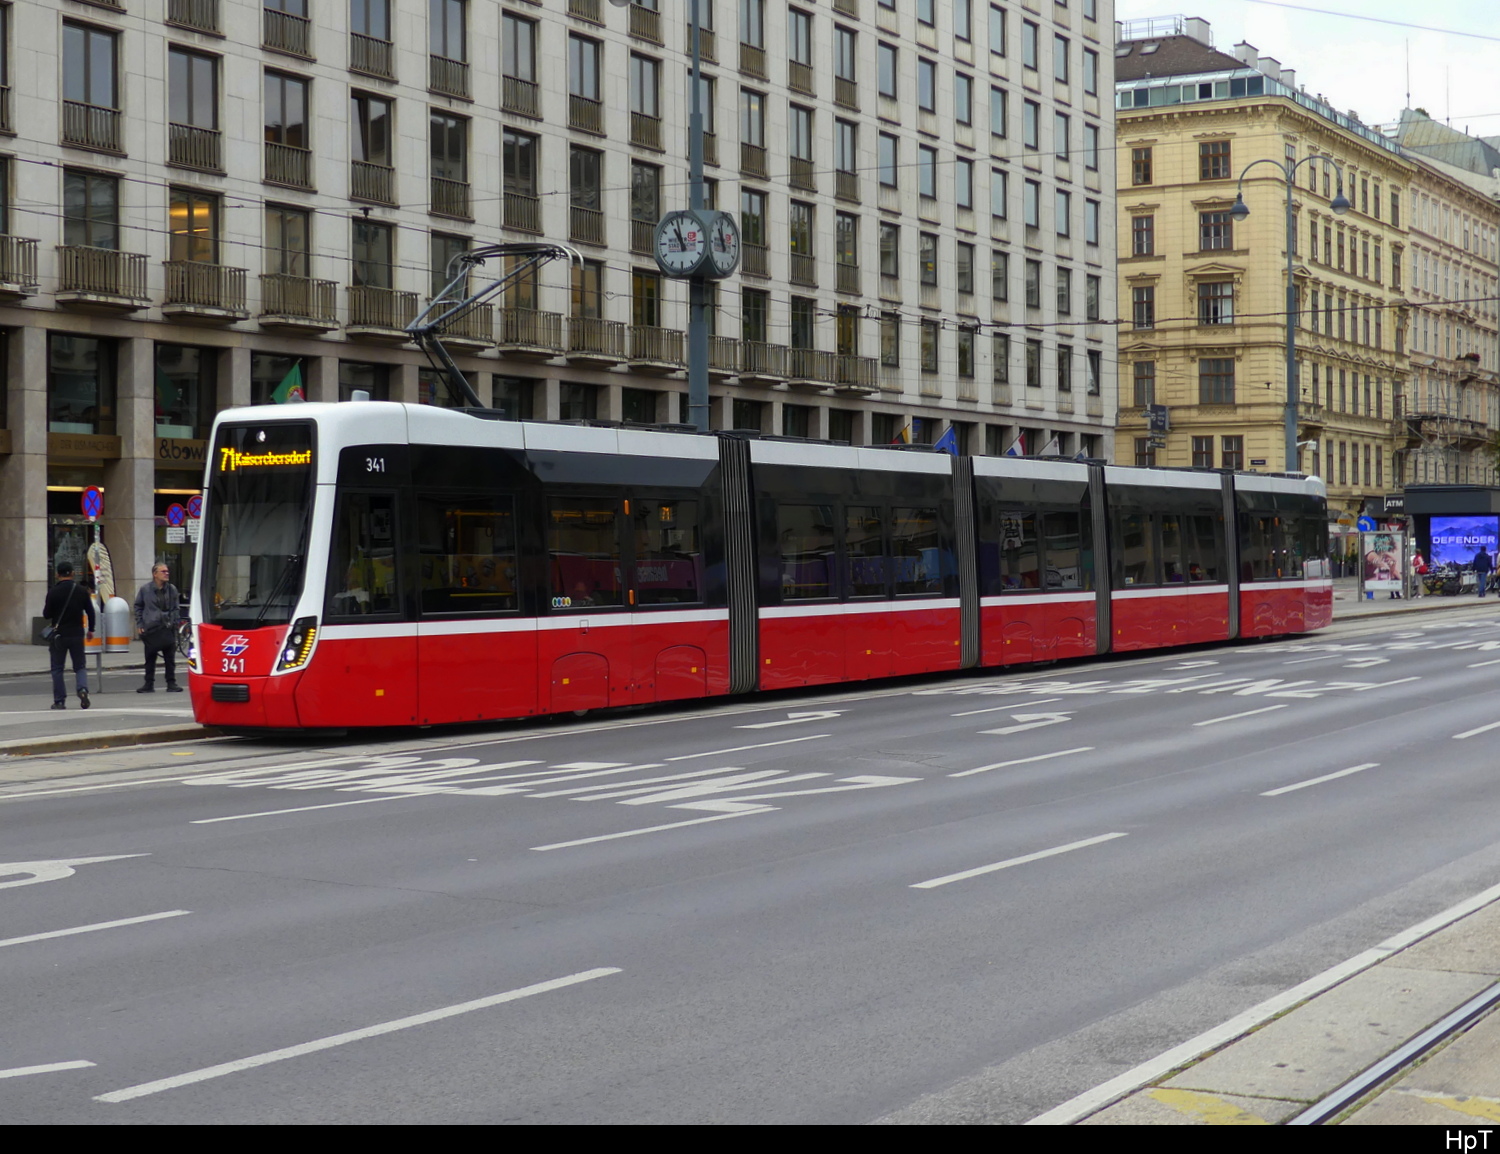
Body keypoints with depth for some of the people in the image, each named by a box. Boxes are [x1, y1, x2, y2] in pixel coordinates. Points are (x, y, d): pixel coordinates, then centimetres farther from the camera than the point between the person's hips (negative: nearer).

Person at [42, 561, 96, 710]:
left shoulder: (53, 592, -10)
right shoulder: (82, 591, 0)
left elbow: (46, 614, -6)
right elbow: (90, 612, 5)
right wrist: (91, 629, 18)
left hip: (59, 635, -2)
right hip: (77, 634, 2)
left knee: (57, 668, 7)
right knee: (80, 666, 11)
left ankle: (59, 700, 5)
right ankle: (83, 689, -16)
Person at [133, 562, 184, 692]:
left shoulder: (172, 589, 5)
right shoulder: (145, 589, 1)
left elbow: (175, 608, 11)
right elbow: (138, 606, 10)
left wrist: (174, 623, 1)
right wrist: (139, 624, 3)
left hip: (168, 629, 1)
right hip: (151, 629, -1)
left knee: (170, 659, 1)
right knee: (150, 659, 6)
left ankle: (171, 683, 8)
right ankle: (149, 685, 14)